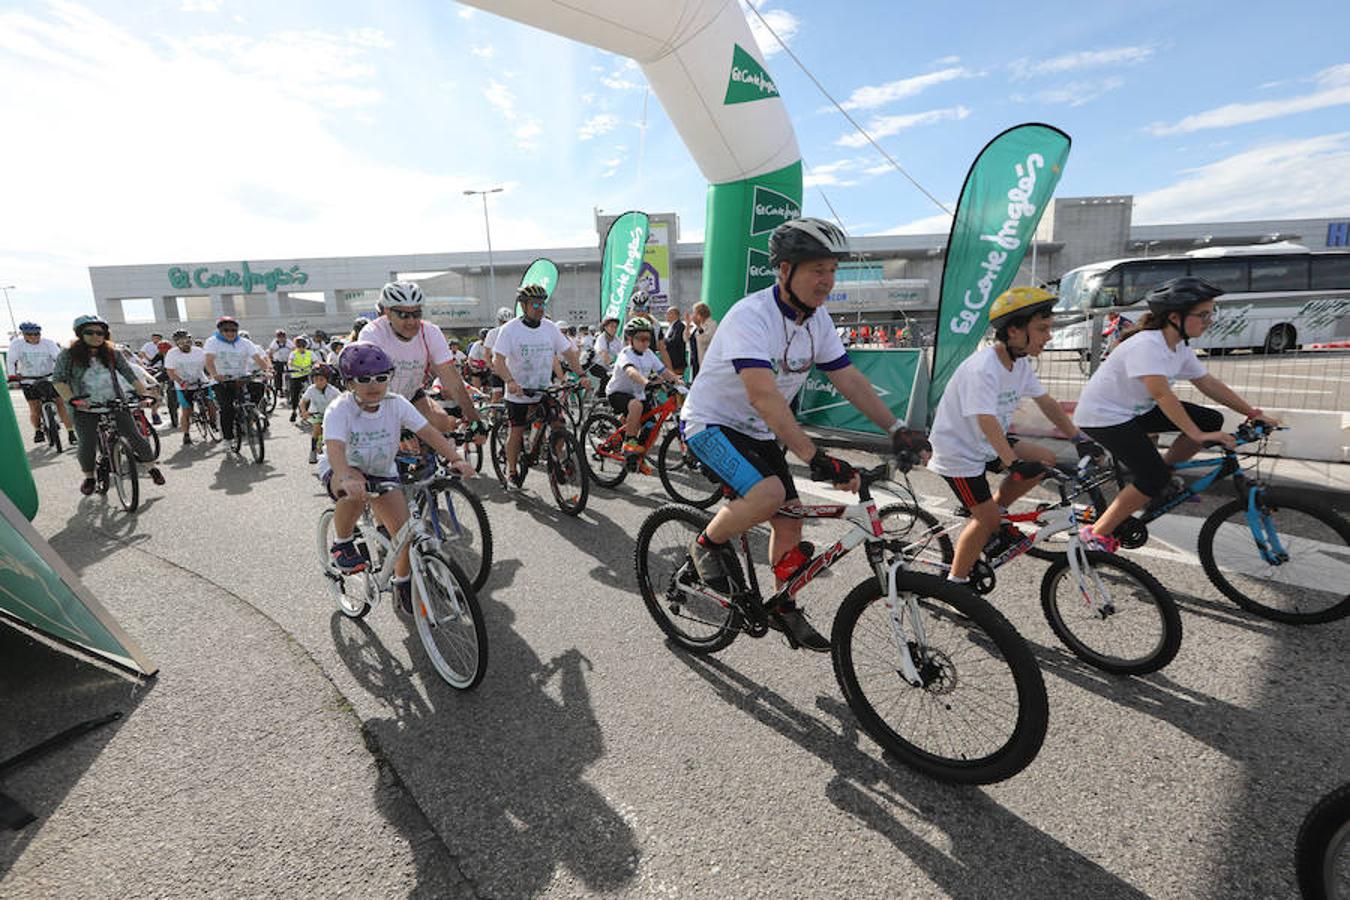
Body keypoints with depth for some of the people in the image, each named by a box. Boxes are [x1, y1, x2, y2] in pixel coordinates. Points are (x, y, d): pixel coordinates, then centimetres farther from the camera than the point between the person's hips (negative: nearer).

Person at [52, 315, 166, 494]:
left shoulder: (112, 353, 2)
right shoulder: (68, 355, -3)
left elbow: (129, 374, -2)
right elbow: (58, 380, -10)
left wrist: (145, 390, -16)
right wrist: (72, 399, -25)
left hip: (115, 404, 1)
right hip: (85, 409, -1)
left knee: (135, 436, -3)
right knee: (87, 445, -3)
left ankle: (153, 468, 11)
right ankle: (89, 477, 19)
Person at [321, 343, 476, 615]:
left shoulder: (397, 404, -15)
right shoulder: (339, 409, -24)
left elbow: (428, 431, -22)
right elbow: (335, 448, -39)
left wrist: (456, 459, -37)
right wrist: (347, 479, -59)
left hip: (383, 472, 3)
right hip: (341, 471, -3)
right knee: (355, 490, -40)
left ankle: (403, 582, 18)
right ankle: (341, 543, -10)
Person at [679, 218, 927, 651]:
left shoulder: (816, 319, -1)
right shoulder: (751, 316, -27)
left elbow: (849, 378, 1)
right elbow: (763, 395, -38)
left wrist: (896, 429, -9)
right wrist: (816, 458, -44)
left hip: (758, 432, 8)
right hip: (711, 423, -7)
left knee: (790, 521, 4)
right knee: (768, 493, -31)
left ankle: (785, 609, 25)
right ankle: (708, 544, -2)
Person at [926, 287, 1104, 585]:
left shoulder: (1021, 363, 0)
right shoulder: (983, 368, -28)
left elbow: (1046, 402, 8)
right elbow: (986, 421, -36)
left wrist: (1080, 438, 5)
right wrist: (1013, 463, -41)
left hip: (986, 446, 8)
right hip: (958, 450, -8)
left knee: (1045, 459, -2)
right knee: (987, 517, -9)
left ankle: (996, 515, 13)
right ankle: (955, 580, 6)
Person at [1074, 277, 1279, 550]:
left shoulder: (1180, 347, 4)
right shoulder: (1147, 345, -24)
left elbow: (1208, 383, 10)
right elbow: (1161, 394, -32)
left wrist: (1253, 413, 7)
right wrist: (1197, 435, -33)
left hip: (1136, 410, 9)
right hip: (1102, 415, -9)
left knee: (1211, 420, 0)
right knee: (1153, 479, -17)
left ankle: (1162, 477, 13)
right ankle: (1096, 534, -6)